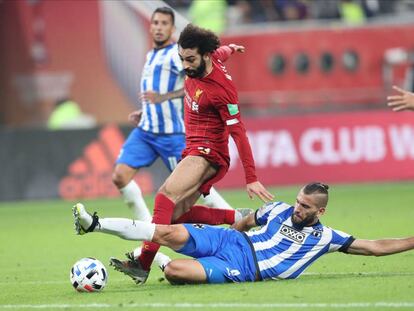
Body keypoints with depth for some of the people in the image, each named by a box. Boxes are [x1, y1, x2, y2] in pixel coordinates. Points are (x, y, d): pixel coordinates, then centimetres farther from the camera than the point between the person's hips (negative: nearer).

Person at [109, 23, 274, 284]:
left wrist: (251, 179, -21)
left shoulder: (221, 90, -23)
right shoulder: (206, 60, -1)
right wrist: (229, 49, 49)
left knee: (167, 196, -28)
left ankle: (144, 263, -40)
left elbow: (239, 133, -21)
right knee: (177, 215, 5)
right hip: (194, 152, 10)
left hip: (208, 153, -10)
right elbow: (221, 53, 24)